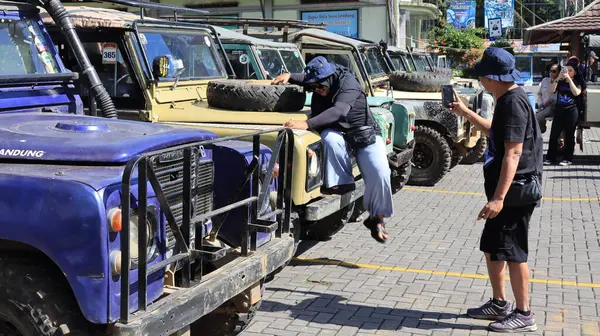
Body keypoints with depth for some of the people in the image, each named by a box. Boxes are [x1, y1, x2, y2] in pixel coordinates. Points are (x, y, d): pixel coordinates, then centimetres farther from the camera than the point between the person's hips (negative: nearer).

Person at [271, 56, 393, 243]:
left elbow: (339, 111, -41)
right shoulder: (319, 87, -5)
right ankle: (343, 182, -19)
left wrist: (307, 124, -51)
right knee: (329, 137, -33)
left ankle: (376, 218, -3)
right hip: (340, 133, 4)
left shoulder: (347, 82, -24)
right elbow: (307, 78, 18)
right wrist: (289, 76, -5)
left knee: (380, 174, -25)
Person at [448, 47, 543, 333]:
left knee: (512, 251, -3)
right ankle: (499, 303, 28)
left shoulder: (513, 102, -20)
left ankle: (523, 315, 8)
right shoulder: (507, 99, 12)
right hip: (505, 189, 10)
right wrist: (465, 112, 32)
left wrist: (499, 197, -30)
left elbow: (513, 152, -26)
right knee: (491, 247, 16)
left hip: (514, 191, -10)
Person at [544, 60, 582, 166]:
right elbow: (551, 90, -3)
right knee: (553, 135, 0)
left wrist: (569, 79, -17)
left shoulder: (577, 82, 4)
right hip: (559, 111, 3)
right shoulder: (560, 82, 11)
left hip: (571, 111, -3)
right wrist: (558, 78, -12)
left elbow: (576, 92, -15)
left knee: (569, 135, 3)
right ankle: (550, 158, 5)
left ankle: (568, 158, 9)